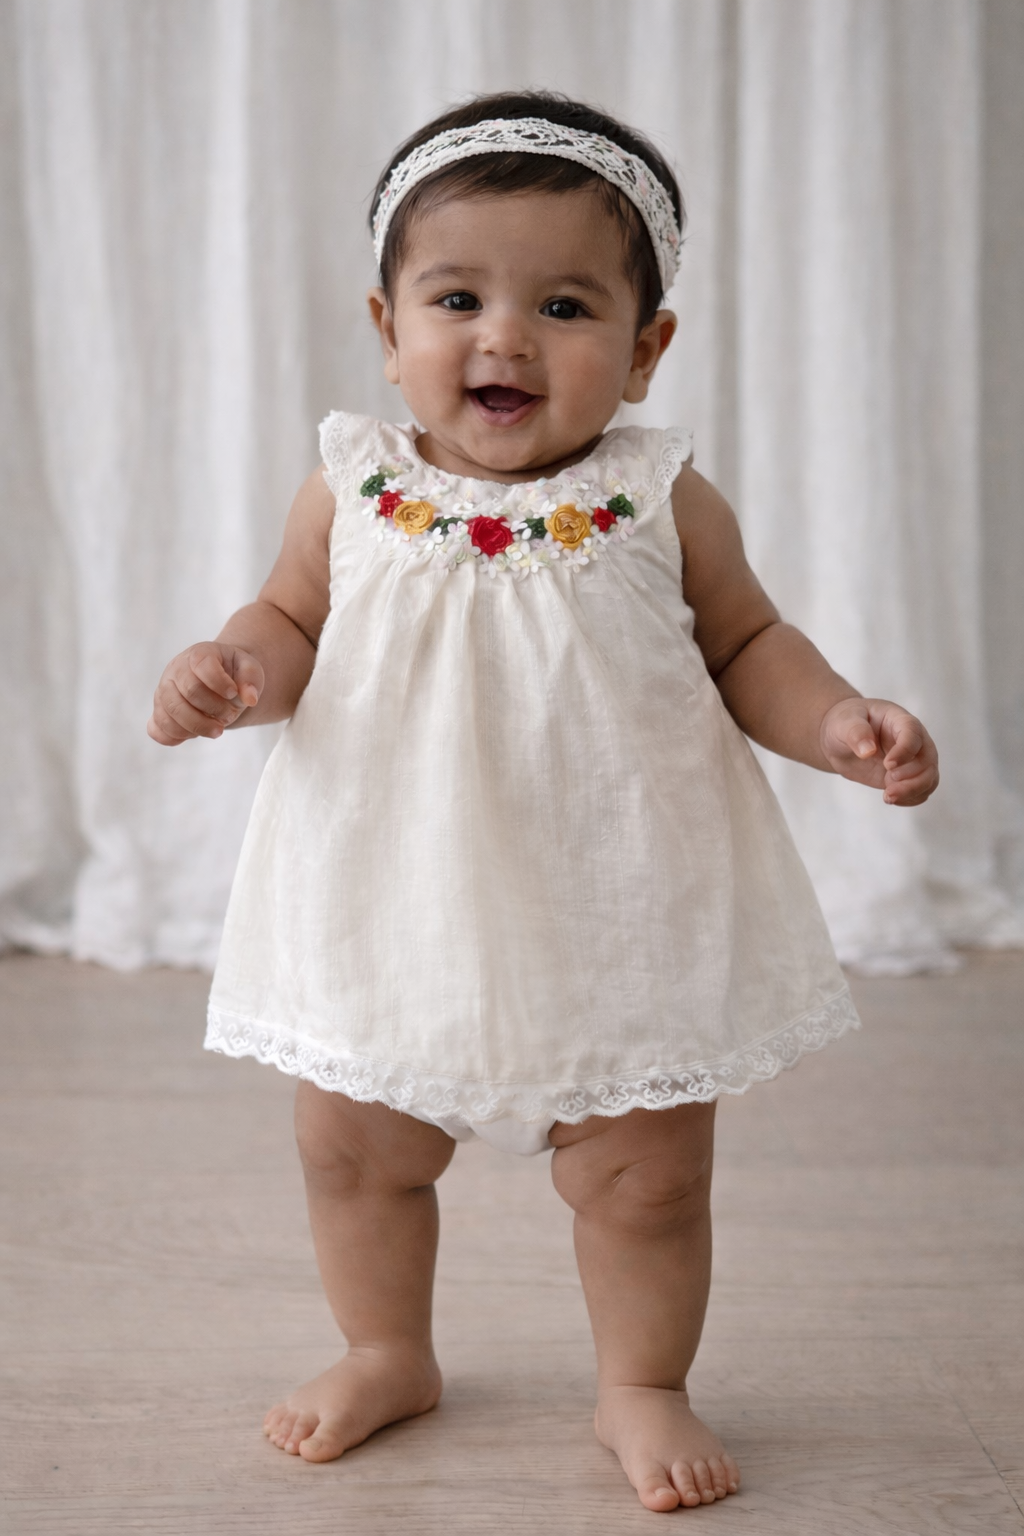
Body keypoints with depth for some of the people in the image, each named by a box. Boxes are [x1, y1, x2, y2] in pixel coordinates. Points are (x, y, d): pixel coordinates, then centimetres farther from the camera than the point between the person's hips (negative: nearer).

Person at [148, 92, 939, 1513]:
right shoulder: (352, 489, -4)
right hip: (396, 904, 2)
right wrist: (228, 671, -15)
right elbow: (292, 623, 6)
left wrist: (834, 723, -14)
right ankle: (388, 1355, 42)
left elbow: (744, 645, 3)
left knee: (645, 1178, 9)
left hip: (615, 914, -1)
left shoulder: (659, 500, -7)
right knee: (354, 1150, 16)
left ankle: (643, 1386, 35)